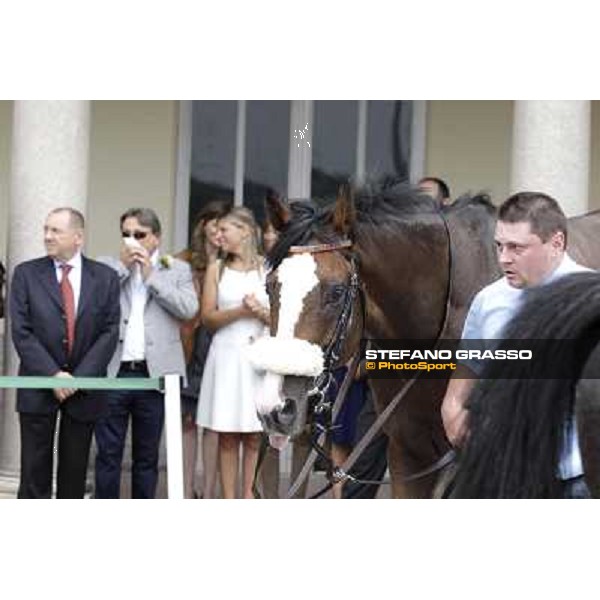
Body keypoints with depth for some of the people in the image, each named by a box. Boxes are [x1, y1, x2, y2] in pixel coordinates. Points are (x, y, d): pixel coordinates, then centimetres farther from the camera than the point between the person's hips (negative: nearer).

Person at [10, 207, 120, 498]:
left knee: (74, 471, 6)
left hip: (84, 386, 1)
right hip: (38, 387, -1)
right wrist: (53, 375, -14)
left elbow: (109, 332, -1)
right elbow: (21, 332, -5)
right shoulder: (26, 274, 2)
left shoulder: (105, 277, 4)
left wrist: (79, 377, -12)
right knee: (35, 471, -2)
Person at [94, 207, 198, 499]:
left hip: (155, 373, 0)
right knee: (108, 453, 0)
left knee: (147, 456, 8)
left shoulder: (177, 269, 10)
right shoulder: (108, 267, 10)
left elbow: (189, 308, -5)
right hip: (113, 373, 0)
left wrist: (151, 275, -5)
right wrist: (123, 266, -6)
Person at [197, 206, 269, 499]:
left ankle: (248, 498, 8)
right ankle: (228, 501, 5)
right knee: (227, 436, 1)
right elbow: (208, 317, 1)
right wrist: (240, 311, -13)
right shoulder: (216, 269, 8)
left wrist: (260, 311, -15)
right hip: (226, 354, 1)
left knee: (254, 436, 2)